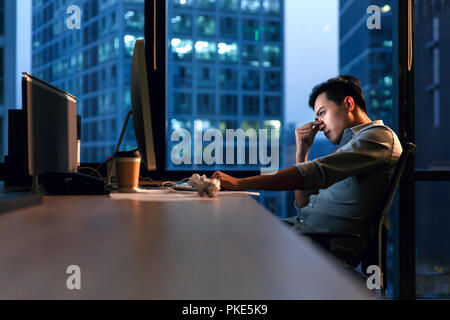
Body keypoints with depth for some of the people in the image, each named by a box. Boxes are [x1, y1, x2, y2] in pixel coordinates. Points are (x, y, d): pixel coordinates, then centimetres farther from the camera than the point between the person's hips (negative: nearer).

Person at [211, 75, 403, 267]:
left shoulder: (379, 136, -3)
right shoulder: (350, 143, 26)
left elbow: (317, 172, -21)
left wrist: (241, 183, -23)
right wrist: (302, 151, 13)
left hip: (330, 244, -9)